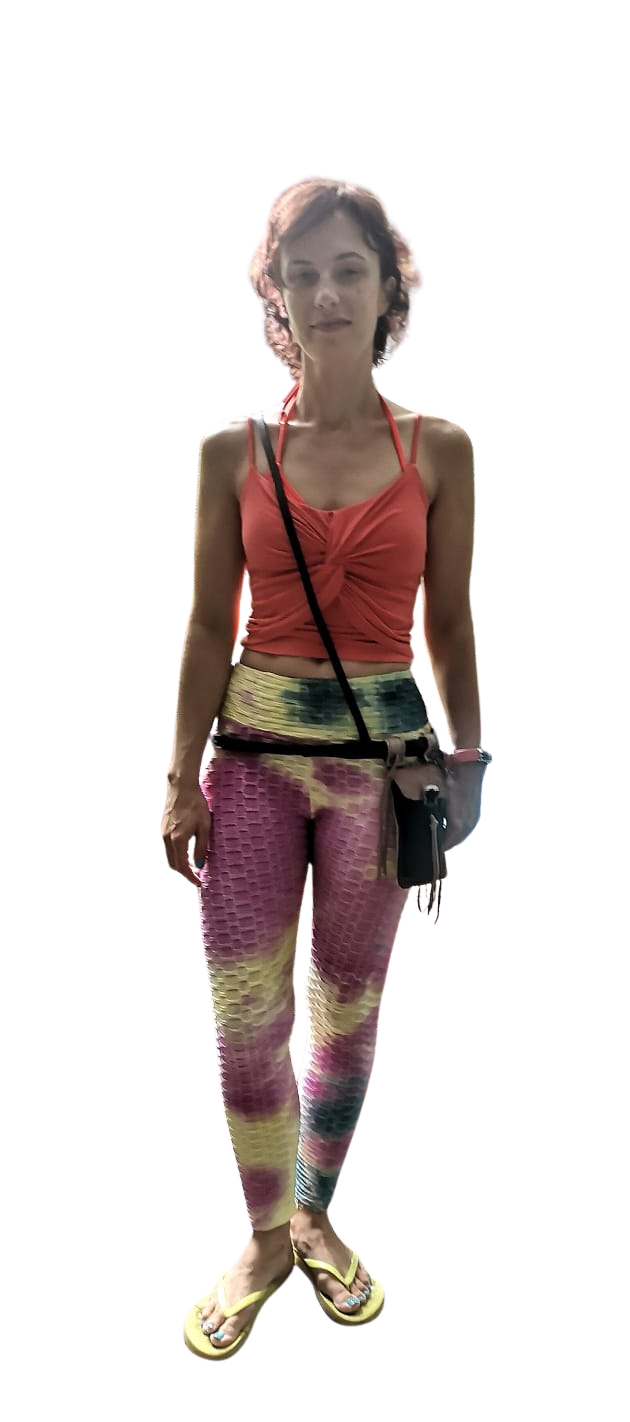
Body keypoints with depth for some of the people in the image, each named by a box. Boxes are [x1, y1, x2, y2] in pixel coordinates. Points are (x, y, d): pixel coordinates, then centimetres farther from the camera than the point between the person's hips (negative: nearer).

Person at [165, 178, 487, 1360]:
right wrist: (181, 782, -1)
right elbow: (209, 623, 1)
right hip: (254, 748, 0)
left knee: (347, 1007, 12)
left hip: (380, 750, 0)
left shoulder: (440, 450, 2)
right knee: (244, 1015, 4)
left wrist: (468, 758, 3)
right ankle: (265, 1238, 29)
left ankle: (314, 1217, 37)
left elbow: (450, 621, 6)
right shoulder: (232, 449, 2)